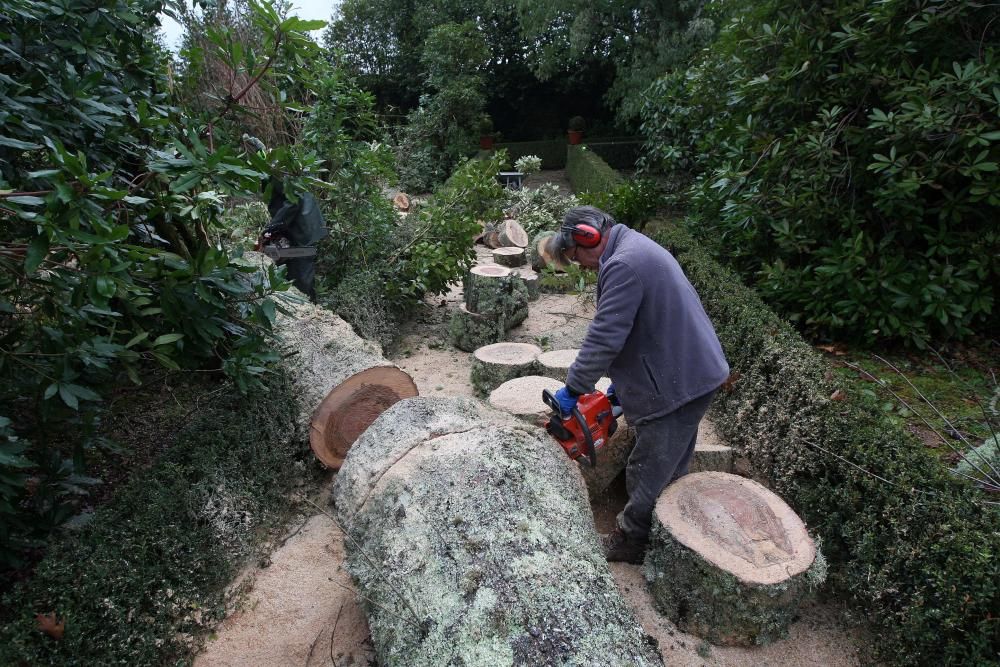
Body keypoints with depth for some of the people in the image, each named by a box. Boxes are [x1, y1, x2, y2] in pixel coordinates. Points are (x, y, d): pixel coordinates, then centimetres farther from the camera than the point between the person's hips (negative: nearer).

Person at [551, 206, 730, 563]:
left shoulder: (623, 265, -21)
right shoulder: (638, 248, 13)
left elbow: (604, 339, -25)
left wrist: (573, 390, -13)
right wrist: (624, 382, 17)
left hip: (677, 385, -11)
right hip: (692, 375, 11)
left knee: (649, 474, 5)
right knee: (670, 468, 23)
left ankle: (630, 543, 23)